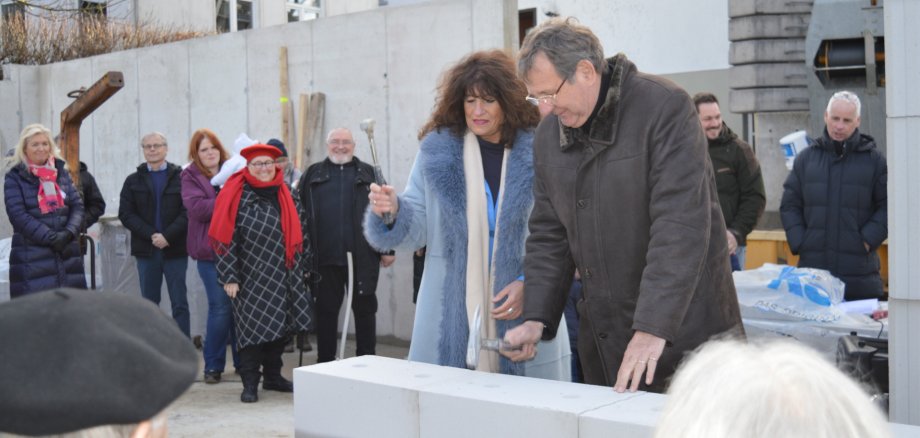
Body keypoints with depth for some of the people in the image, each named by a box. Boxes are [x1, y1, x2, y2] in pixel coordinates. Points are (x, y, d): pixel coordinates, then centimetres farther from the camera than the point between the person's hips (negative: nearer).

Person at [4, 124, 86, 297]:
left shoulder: (61, 171, 13)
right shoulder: (15, 176, 0)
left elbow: (77, 205, 9)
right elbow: (18, 214, -9)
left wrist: (69, 232, -10)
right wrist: (50, 237, -17)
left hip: (67, 251, 4)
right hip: (32, 256, -4)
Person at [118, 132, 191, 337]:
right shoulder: (133, 181, 10)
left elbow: (187, 212, -8)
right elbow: (126, 214, 1)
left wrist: (167, 236, -18)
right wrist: (151, 235, -12)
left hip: (175, 249, -3)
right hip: (146, 250, 3)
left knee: (180, 303, 1)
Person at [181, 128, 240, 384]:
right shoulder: (191, 177, 4)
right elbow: (196, 208, -12)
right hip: (211, 250, -3)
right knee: (221, 307, -5)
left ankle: (242, 360, 18)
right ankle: (213, 365, 7)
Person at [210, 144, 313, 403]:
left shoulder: (286, 195, 10)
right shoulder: (237, 197, -7)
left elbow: (299, 233, 16)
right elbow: (226, 239, -10)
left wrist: (303, 266, 13)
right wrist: (229, 276, -14)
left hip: (285, 278, 5)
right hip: (253, 279, -5)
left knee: (280, 326, 10)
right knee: (253, 328, -4)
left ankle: (273, 376, 24)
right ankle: (250, 383, 5)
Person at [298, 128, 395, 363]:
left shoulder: (369, 174, 9)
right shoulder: (313, 175, 11)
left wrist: (388, 249, -1)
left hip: (363, 258, -1)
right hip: (325, 258, 1)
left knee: (365, 309, 6)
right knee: (325, 310, 7)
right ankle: (325, 363, 17)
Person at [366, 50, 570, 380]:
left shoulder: (538, 152, -1)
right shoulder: (437, 149, 4)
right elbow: (418, 229, 5)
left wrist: (529, 282, -13)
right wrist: (392, 212, -15)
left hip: (524, 314, -1)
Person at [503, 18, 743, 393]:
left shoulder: (664, 108, -14)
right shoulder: (548, 135, 7)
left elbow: (681, 224, -22)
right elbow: (549, 234, 11)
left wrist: (653, 326, -28)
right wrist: (537, 319, -2)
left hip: (684, 330, -5)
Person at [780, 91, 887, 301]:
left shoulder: (874, 159, 4)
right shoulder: (806, 158, 11)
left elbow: (888, 205, 1)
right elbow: (789, 205, 12)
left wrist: (867, 240, -8)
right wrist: (799, 242, 1)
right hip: (812, 266, 2)